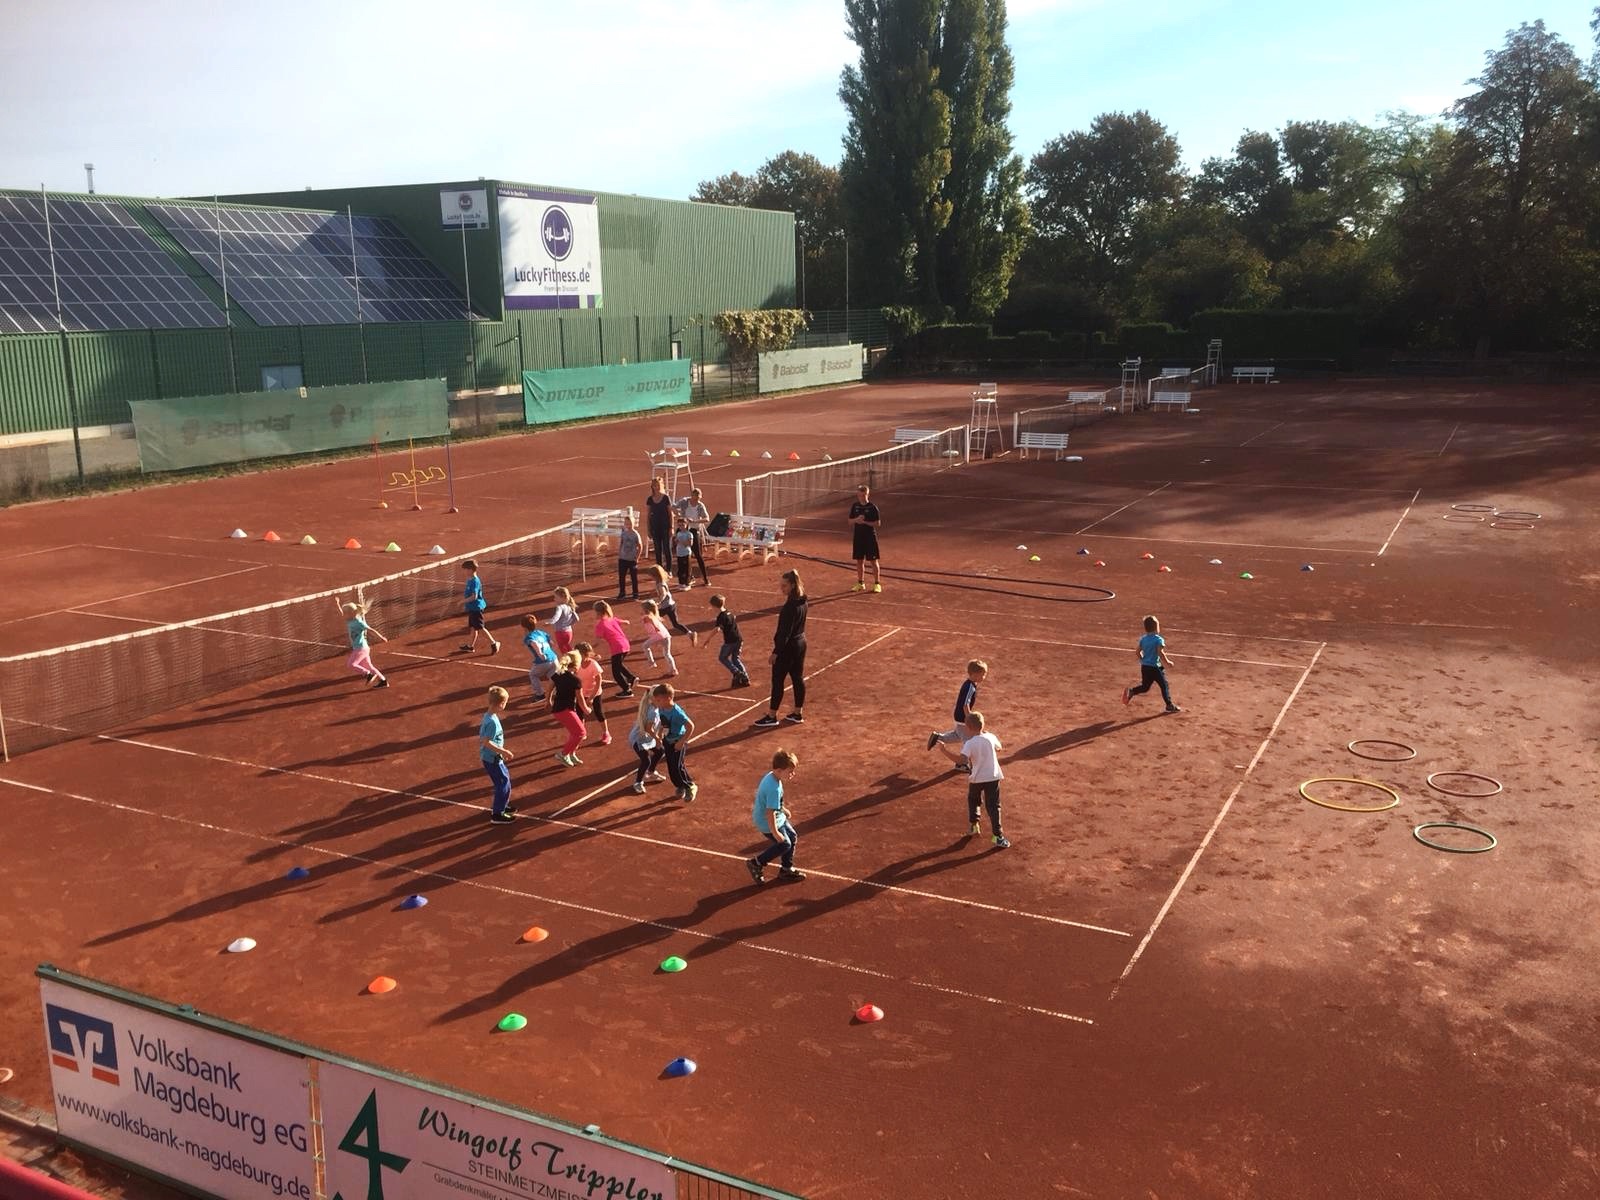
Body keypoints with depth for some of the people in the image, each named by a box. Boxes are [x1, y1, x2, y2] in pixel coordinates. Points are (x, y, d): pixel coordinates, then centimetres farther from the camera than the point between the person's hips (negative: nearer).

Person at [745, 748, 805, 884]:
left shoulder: (770, 776, -5)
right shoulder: (774, 788, -35)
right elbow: (770, 813, -32)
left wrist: (783, 808, 24)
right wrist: (775, 832, -24)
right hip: (768, 822, -10)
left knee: (792, 837, 18)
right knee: (784, 844, 5)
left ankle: (787, 869, 34)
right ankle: (756, 864, 18)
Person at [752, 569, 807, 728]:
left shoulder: (791, 606, -24)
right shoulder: (802, 601, 3)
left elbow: (785, 631, -23)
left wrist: (775, 652, -18)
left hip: (788, 647, -9)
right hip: (801, 643, 9)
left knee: (777, 680, 1)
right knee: (798, 678, 15)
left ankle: (771, 716, 10)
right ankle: (798, 713, 24)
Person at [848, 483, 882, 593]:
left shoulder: (872, 507, -8)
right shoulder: (855, 506, 5)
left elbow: (877, 523, -9)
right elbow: (850, 521, 8)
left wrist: (865, 522, -20)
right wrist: (857, 519, -13)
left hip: (870, 537, -4)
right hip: (858, 536, 4)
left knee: (873, 561, -1)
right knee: (859, 561, 10)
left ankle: (877, 584, 4)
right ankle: (861, 584, 21)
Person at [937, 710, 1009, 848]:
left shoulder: (969, 743, -14)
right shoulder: (991, 737, -1)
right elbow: (998, 749, 22)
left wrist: (944, 751, -27)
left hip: (976, 778, -2)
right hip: (993, 777, 2)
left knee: (973, 801, 26)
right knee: (993, 806, 2)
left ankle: (973, 826, 35)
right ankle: (998, 837, -5)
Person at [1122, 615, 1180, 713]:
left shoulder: (1143, 639, 7)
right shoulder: (1159, 639, -13)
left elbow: (1137, 652, 10)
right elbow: (1160, 653, -22)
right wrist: (1167, 662, -10)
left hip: (1144, 667, 6)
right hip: (1155, 667, -6)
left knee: (1145, 687, 17)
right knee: (1164, 685, 7)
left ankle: (1131, 691, -7)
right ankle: (1170, 705, 13)